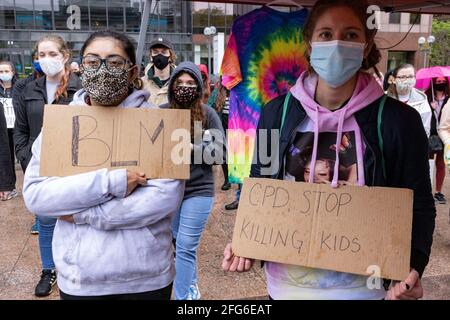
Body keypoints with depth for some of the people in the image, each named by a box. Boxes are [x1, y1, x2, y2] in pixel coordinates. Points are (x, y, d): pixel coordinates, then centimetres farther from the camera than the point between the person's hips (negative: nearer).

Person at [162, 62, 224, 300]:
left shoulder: (208, 114, -4)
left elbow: (218, 152, -7)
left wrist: (191, 148, -18)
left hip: (198, 190, -4)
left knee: (185, 247, -3)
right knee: (176, 242, 19)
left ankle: (183, 296, 10)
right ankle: (191, 286, 42)